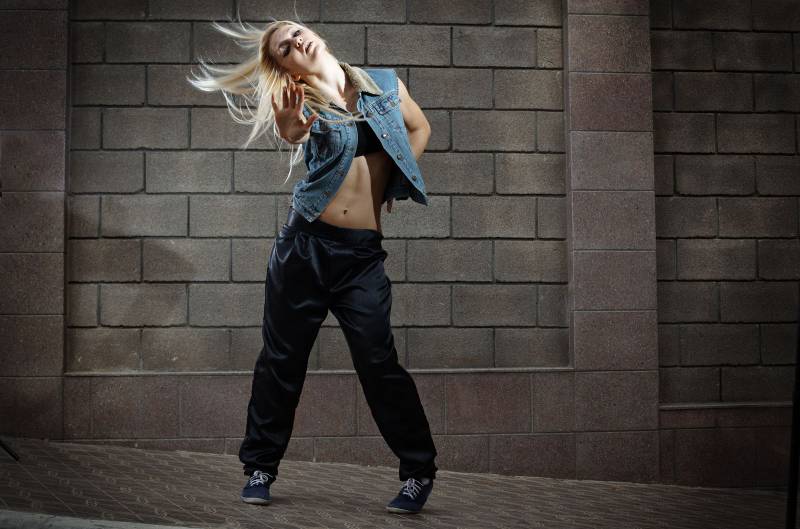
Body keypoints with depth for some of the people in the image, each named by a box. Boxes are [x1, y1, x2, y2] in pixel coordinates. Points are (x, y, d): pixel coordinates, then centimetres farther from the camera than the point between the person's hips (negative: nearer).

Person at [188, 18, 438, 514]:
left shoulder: (384, 84, 6)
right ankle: (260, 467, 20)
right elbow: (291, 133, -25)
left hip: (363, 251, 0)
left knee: (379, 361, -6)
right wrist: (290, 128, -49)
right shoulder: (302, 100, 0)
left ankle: (420, 472, 7)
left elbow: (419, 127, 24)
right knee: (282, 359, 6)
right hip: (305, 243, 0)